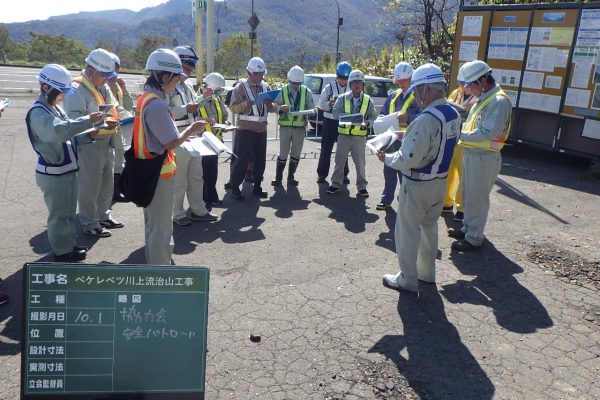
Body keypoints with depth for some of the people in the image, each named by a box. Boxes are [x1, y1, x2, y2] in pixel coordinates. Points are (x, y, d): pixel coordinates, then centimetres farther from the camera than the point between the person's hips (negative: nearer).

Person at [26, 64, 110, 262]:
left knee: (69, 211, 19)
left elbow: (68, 135, 15)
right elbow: (58, 131, -37)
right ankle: (62, 251, 17)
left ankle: (69, 244, 32)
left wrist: (89, 134, -3)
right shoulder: (38, 112, -19)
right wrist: (88, 120, -34)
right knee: (59, 213, 3)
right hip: (53, 173, -9)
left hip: (67, 169, 9)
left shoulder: (55, 108, 12)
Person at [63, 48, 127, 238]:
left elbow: (116, 107, 22)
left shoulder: (104, 87, 15)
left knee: (107, 181, 18)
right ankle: (89, 223, 11)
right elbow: (74, 117, -25)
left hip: (107, 142, 9)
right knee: (90, 185, -2)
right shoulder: (77, 89, -15)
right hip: (88, 144, -9)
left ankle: (103, 215, 34)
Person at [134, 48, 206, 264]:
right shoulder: (157, 104, -22)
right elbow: (171, 144, -20)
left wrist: (182, 133, 11)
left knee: (152, 224, 22)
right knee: (161, 228, 2)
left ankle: (153, 263, 37)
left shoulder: (145, 98, 8)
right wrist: (190, 130, -6)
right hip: (160, 173, -10)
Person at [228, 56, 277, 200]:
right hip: (246, 129, -5)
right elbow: (233, 107, -10)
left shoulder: (265, 87, 11)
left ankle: (257, 187, 21)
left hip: (261, 129, 6)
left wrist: (271, 105, -9)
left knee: (260, 160, 10)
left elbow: (272, 108, 15)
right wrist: (245, 104, -29)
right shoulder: (241, 87, -5)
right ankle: (234, 188, 4)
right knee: (241, 160, -5)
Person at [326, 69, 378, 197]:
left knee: (360, 162, 4)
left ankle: (362, 186, 14)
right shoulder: (342, 98, 4)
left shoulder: (367, 100, 6)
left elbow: (373, 117, 6)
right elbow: (335, 112, -5)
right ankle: (336, 184, 18)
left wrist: (367, 123, -16)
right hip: (344, 134, 0)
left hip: (360, 136, 0)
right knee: (340, 160, 6)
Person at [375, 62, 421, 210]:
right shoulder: (393, 96, 15)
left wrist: (408, 117, -27)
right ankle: (386, 198, 28)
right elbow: (382, 114, 20)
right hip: (391, 139, 7)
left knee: (404, 173, -2)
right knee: (389, 171, 15)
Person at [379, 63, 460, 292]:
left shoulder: (427, 119, -27)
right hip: (440, 182, 9)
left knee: (408, 231, 6)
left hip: (418, 185, -8)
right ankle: (427, 273, 36)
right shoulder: (453, 115, 2)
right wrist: (409, 136, 10)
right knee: (429, 227, 22)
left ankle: (407, 280, 18)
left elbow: (408, 160, -27)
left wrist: (387, 159, -10)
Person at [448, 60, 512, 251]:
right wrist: (462, 133, 0)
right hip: (471, 154, 9)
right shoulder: (482, 99, 13)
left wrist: (461, 135, -21)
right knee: (468, 196, 19)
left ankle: (474, 238, 11)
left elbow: (490, 132, -26)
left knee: (477, 199, 0)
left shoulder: (499, 101, -18)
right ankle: (467, 228, 35)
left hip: (484, 157, -9)